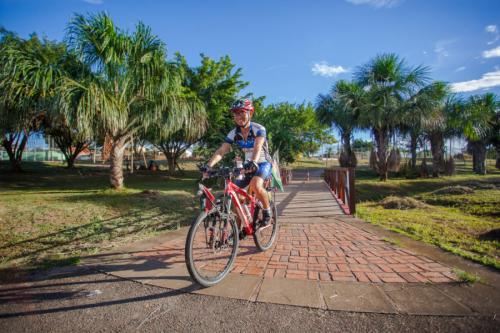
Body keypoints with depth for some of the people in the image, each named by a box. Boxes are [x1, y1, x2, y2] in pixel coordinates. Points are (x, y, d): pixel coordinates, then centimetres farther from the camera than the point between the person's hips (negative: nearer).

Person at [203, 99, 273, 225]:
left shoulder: (259, 129, -18)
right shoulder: (233, 133, -6)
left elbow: (258, 147, -36)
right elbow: (221, 151, -16)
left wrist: (253, 162, -55)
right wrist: (209, 165, -32)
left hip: (263, 164, -5)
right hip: (247, 166, 5)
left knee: (256, 185, -34)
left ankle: (267, 210, -5)